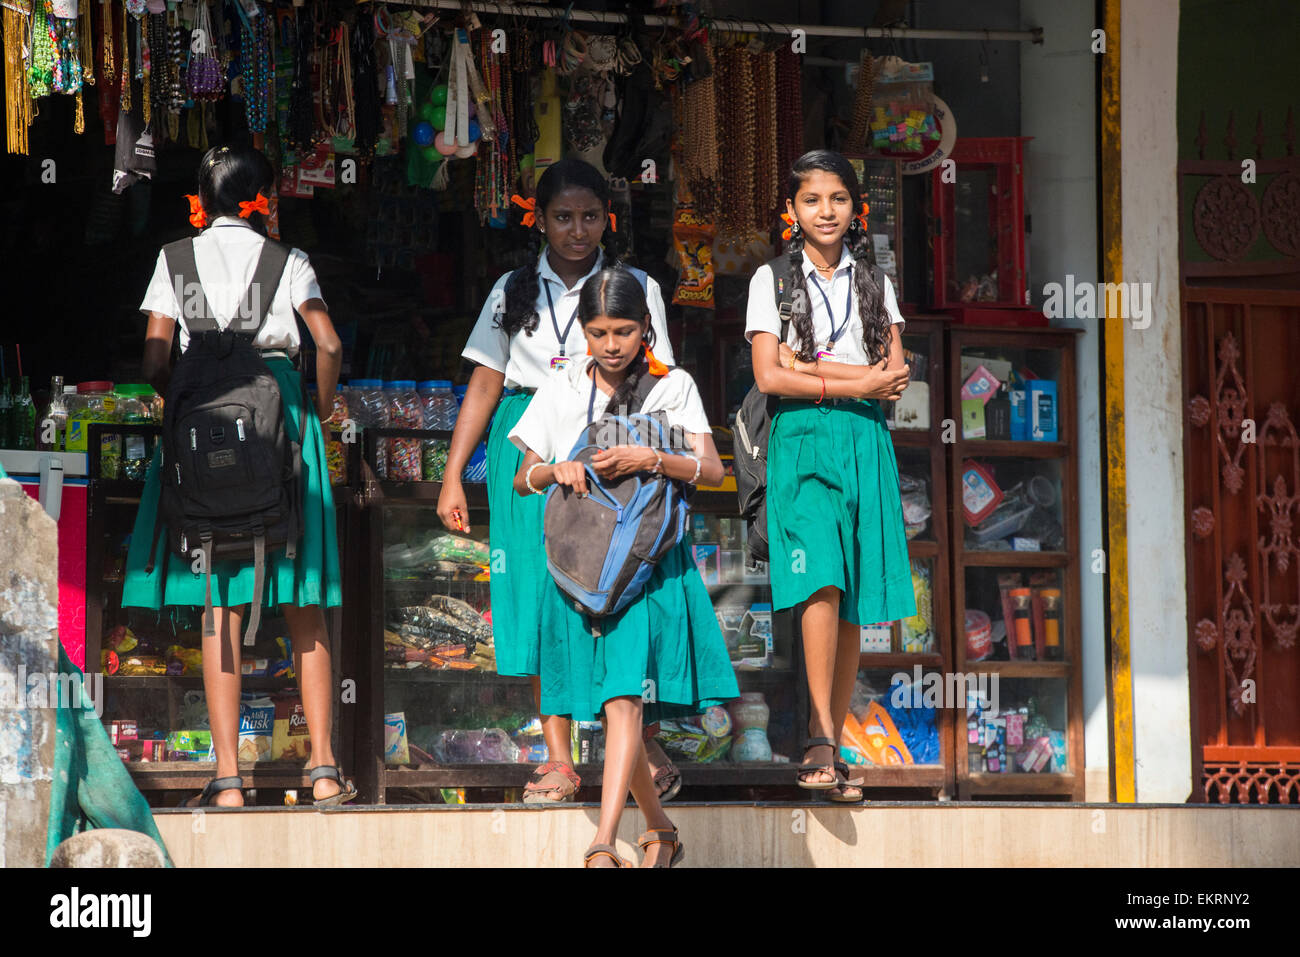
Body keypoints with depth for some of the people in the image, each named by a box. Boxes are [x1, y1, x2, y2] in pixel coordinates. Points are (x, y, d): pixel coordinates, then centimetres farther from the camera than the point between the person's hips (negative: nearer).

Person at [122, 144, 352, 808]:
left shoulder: (176, 258, 9)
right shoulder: (286, 259, 8)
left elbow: (155, 360, 2)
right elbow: (328, 344, -3)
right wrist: (319, 414, 12)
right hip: (278, 402, 0)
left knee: (220, 601, -2)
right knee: (302, 604, 5)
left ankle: (227, 777, -9)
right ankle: (324, 768, 0)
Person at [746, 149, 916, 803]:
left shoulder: (873, 282, 14)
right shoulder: (772, 280, 5)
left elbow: (895, 373, 3)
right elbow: (768, 376, -5)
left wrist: (807, 364, -6)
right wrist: (855, 382, -9)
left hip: (864, 442, 4)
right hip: (801, 438, -4)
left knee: (853, 601, 0)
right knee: (821, 580, -20)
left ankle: (827, 747, 5)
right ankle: (823, 743, -24)